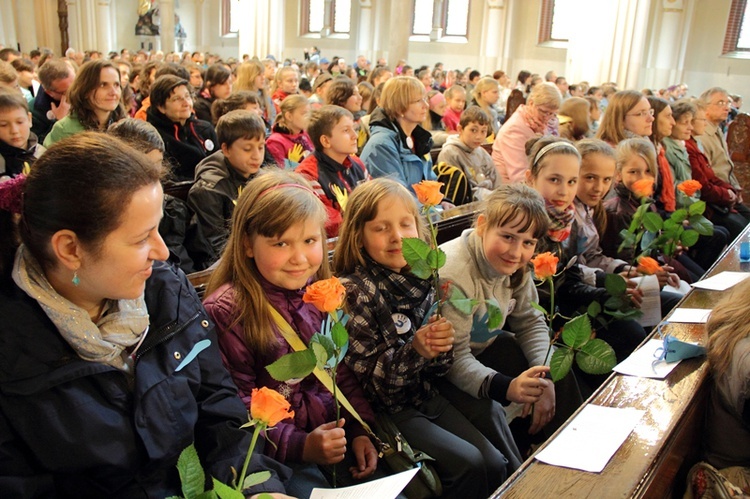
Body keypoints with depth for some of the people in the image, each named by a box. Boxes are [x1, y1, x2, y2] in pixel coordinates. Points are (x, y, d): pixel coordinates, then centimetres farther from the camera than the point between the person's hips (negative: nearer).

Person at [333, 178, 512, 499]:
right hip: (383, 409, -5)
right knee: (468, 463, -16)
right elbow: (363, 379, -16)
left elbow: (437, 372, 4)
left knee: (496, 464, -4)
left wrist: (441, 347, -19)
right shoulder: (353, 292, -17)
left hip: (426, 397, 6)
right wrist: (414, 350, -30)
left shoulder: (422, 282, 0)